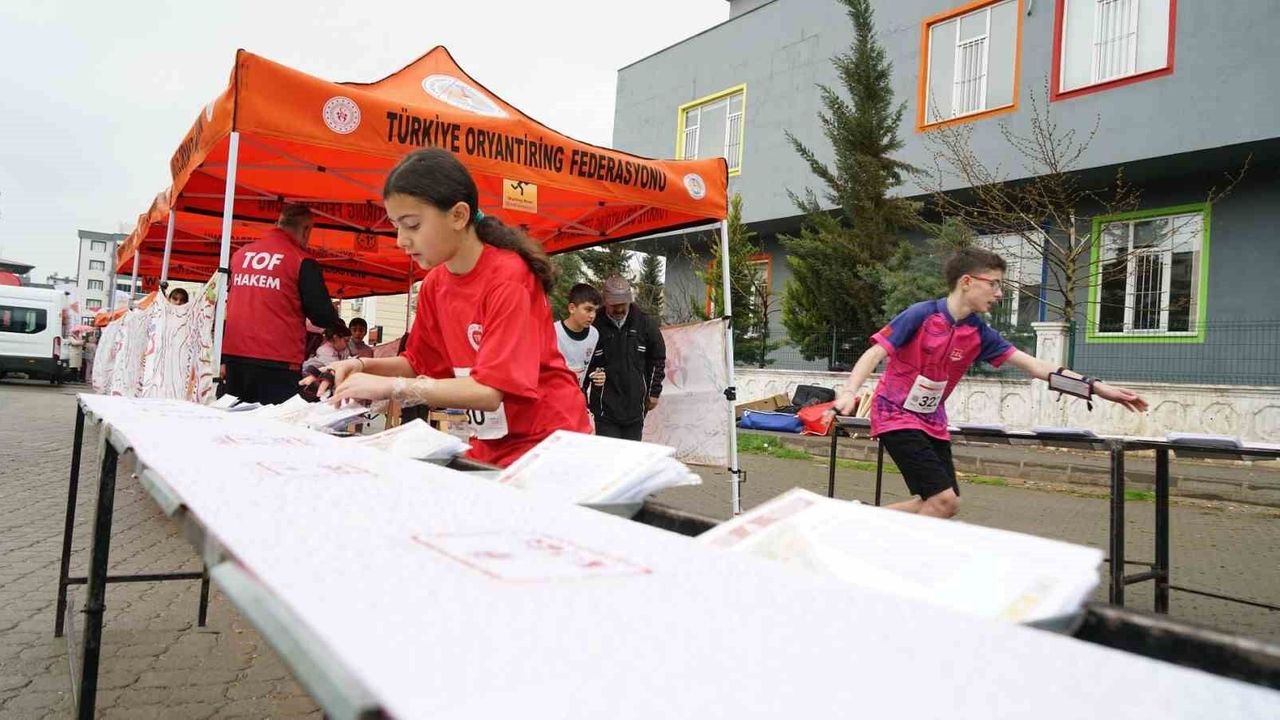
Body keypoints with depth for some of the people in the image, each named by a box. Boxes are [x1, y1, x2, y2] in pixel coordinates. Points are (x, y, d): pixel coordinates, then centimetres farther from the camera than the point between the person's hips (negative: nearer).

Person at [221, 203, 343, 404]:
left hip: (234, 354, 6)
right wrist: (337, 321, 13)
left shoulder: (240, 254, 11)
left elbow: (227, 300, 21)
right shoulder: (302, 261, -6)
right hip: (278, 361, -6)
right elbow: (322, 316, -7)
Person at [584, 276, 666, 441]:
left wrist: (654, 392, 9)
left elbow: (658, 359, 11)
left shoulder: (645, 324, 0)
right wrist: (585, 397, 1)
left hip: (636, 407, 3)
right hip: (605, 408, -3)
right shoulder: (594, 326, -9)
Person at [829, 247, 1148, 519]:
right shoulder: (920, 315, -17)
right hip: (895, 416, -8)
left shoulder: (980, 334, 0)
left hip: (932, 422, 8)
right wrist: (849, 392, -35)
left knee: (939, 502, 8)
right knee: (945, 500, -14)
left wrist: (1096, 386, -2)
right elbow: (875, 353, -19)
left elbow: (1032, 364, 2)